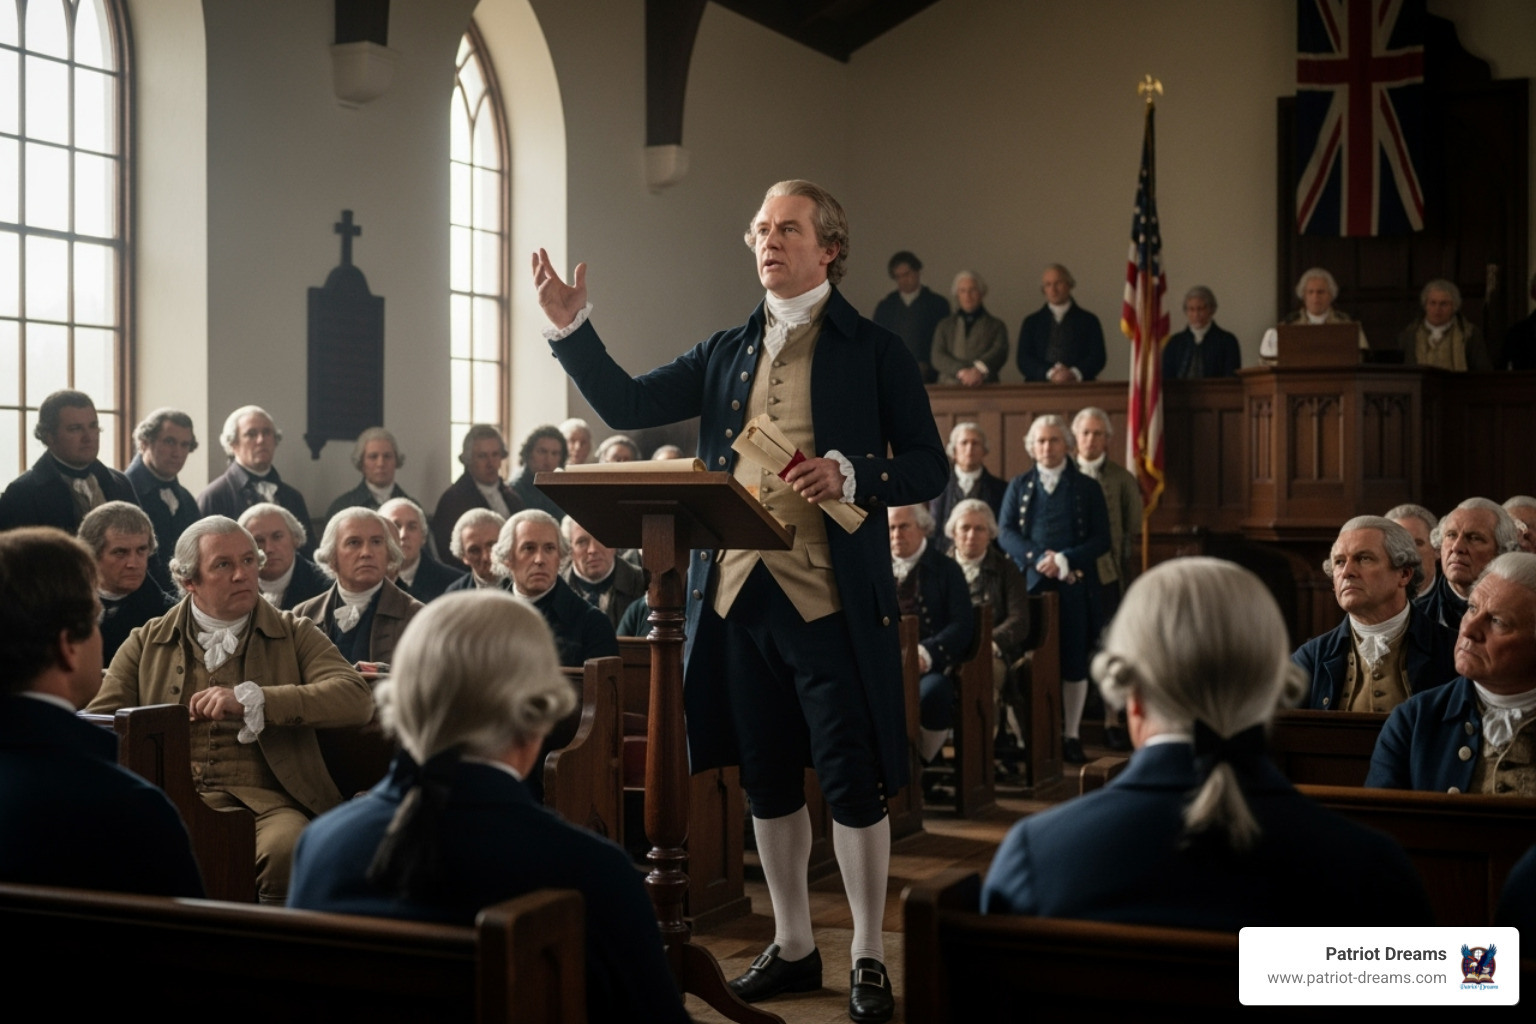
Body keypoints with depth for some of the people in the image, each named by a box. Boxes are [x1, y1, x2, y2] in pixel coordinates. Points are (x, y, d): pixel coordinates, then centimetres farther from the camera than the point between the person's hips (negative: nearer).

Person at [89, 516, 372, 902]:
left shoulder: (295, 635, 14)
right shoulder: (145, 643, 20)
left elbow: (357, 699, -2)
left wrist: (249, 699, -13)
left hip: (264, 798, -1)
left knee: (285, 850, -35)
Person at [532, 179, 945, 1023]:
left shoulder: (874, 351, 3)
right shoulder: (726, 353, 16)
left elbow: (928, 467, 0)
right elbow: (625, 405, 11)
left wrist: (850, 475, -17)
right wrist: (570, 328, -1)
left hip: (830, 595, -5)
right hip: (736, 591, 5)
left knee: (852, 779, -2)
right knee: (767, 779, 12)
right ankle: (792, 947, 26)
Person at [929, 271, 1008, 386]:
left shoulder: (997, 326, 16)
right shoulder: (944, 325, 19)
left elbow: (999, 353, -1)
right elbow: (937, 357, 5)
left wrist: (980, 370, -22)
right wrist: (962, 372, -13)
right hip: (949, 388, 1)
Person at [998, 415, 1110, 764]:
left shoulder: (1087, 488, 7)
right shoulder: (1018, 486, 11)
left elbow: (1100, 539, 0)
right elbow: (1007, 533, 1)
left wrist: (1064, 560, -14)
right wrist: (1039, 560, -15)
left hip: (1075, 588, -1)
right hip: (1030, 586, 1)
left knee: (1074, 663, 1)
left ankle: (1071, 736, 9)